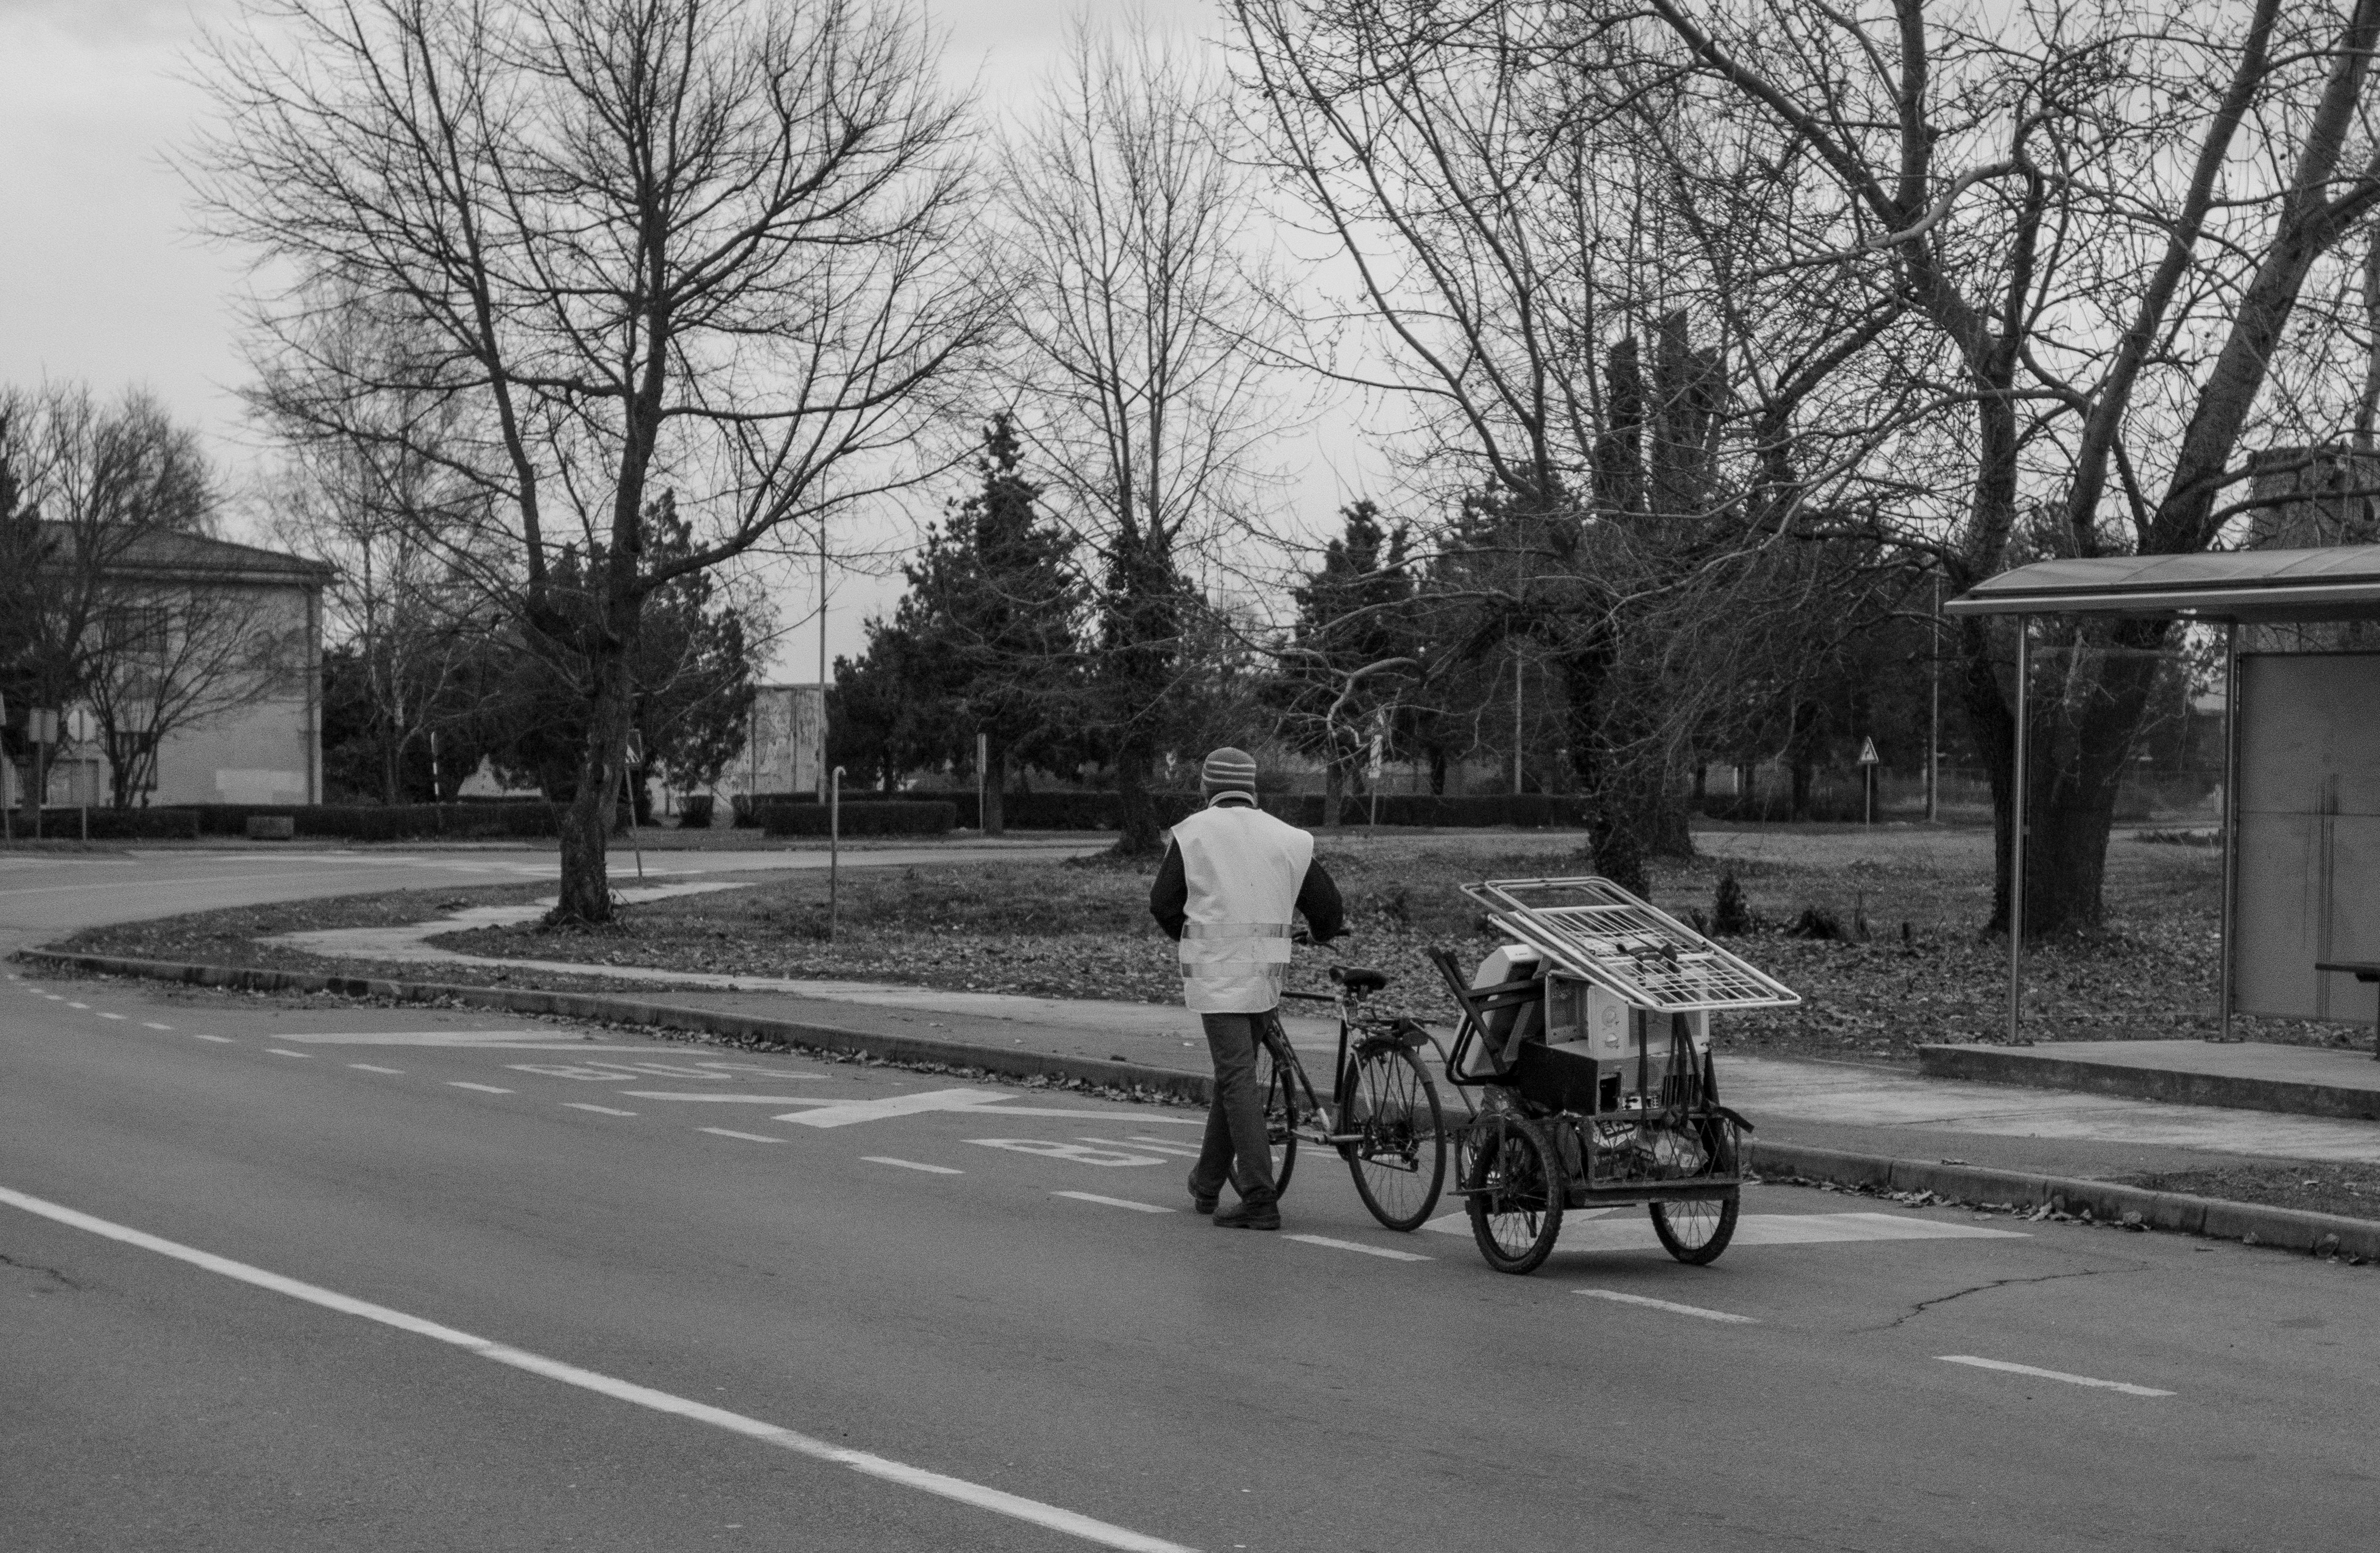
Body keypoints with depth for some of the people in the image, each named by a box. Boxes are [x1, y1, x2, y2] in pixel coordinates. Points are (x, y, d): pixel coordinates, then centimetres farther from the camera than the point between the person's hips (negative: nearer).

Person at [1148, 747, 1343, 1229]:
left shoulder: (1194, 832, -1)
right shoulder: (1286, 837, 6)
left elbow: (1162, 903, 1)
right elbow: (1327, 904, 8)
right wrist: (1323, 933, 32)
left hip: (1214, 971, -4)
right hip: (1266, 973, 4)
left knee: (1238, 1079, -7)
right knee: (1235, 1074, 18)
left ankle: (1261, 1199, -14)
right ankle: (1207, 1184, 32)